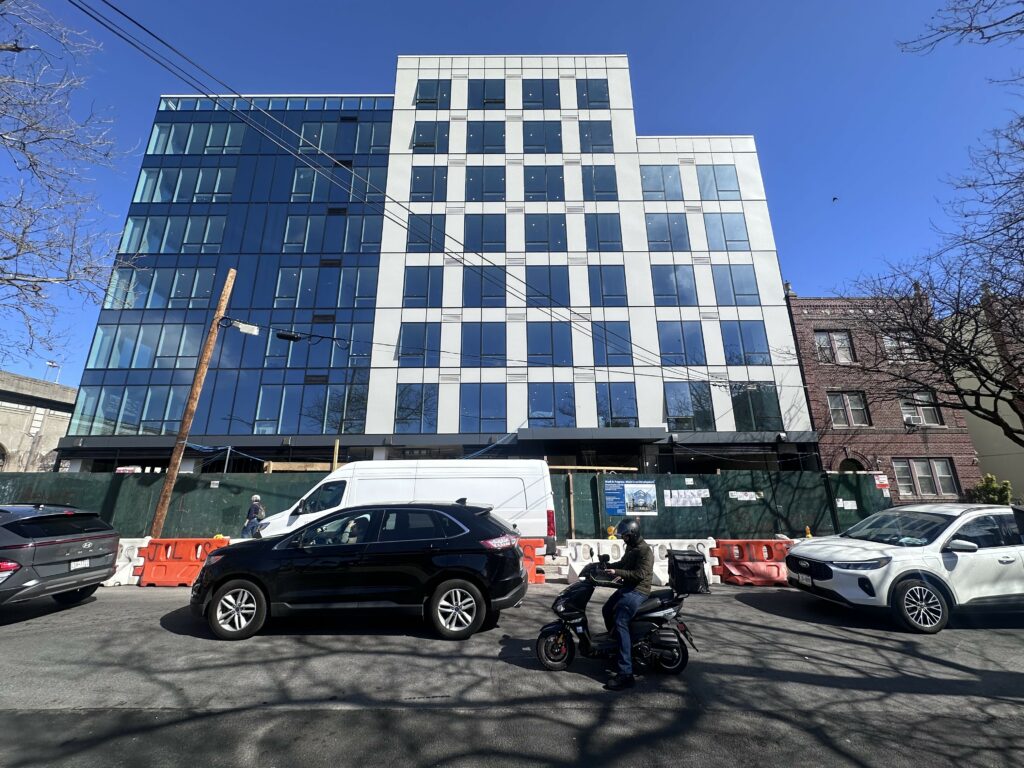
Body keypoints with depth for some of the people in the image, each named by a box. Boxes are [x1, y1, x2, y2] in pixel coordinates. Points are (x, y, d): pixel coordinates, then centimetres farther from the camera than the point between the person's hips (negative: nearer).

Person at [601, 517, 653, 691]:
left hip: (638, 591, -10)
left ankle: (626, 673, -23)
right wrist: (609, 565, 12)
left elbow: (640, 574, -26)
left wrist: (616, 572, -25)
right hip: (627, 587, 10)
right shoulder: (631, 547, 12)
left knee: (620, 623, -22)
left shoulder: (644, 551, -18)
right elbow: (624, 563, 26)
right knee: (607, 611, 16)